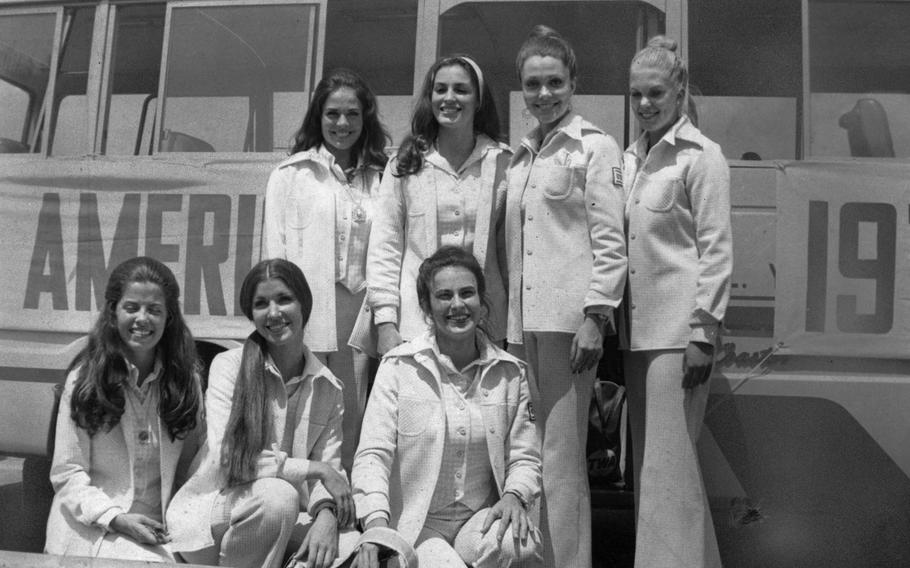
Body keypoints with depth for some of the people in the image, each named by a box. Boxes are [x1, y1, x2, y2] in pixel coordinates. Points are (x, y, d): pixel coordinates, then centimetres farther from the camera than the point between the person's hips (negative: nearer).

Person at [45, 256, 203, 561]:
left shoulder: (186, 379, 5)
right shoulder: (84, 378, -2)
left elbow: (192, 466, 7)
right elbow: (66, 473, -3)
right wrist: (115, 518, -15)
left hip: (160, 529, 3)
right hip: (94, 524, -3)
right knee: (145, 560, -29)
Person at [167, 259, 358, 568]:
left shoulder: (328, 388, 5)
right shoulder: (229, 365, -7)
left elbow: (330, 466, -2)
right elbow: (227, 459, -16)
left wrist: (326, 513, -25)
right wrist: (315, 469, -17)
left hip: (284, 519, 3)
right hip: (211, 510, -2)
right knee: (278, 495, -34)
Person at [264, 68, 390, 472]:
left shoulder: (378, 178, 15)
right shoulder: (291, 174, 8)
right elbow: (274, 252, 4)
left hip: (359, 314, 2)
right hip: (306, 314, -2)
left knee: (352, 418, 3)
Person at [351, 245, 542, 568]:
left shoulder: (509, 372, 6)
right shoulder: (398, 366, -4)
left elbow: (524, 457, 7)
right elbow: (373, 453, -10)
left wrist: (514, 495, -16)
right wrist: (376, 523, -26)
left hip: (480, 519, 2)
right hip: (414, 524, -1)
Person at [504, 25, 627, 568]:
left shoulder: (594, 146, 1)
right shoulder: (521, 155, 19)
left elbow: (610, 238, -6)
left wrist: (595, 316, -14)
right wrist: (503, 314, 14)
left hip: (568, 315, -6)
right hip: (523, 319, 6)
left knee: (560, 456, -6)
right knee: (531, 453, 8)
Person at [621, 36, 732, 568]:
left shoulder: (701, 155, -5)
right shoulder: (631, 156, 14)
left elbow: (717, 250, -9)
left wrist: (702, 333, -14)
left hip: (678, 330, -7)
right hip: (636, 328, 7)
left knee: (668, 462, -5)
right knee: (646, 460, 13)